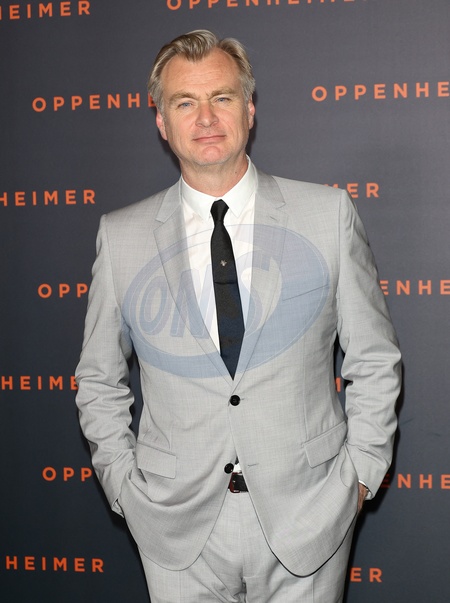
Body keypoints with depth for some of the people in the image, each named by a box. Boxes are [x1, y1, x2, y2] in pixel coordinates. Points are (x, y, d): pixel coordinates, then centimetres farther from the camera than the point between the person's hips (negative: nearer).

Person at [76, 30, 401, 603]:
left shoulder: (328, 214, -2)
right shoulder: (121, 236, 0)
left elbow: (374, 361, 3)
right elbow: (99, 380, 9)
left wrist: (360, 474, 1)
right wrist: (124, 485, 3)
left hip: (307, 520, 0)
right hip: (177, 525, 1)